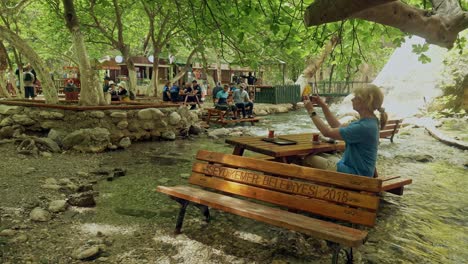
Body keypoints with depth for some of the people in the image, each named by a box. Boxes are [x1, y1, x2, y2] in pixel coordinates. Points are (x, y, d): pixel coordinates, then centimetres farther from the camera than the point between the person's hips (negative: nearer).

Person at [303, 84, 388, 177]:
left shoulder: (365, 127, -27)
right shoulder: (368, 121, 4)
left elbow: (328, 132, -24)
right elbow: (338, 127, 12)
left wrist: (311, 111, -14)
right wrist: (323, 106, 8)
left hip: (354, 174, -9)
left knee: (309, 159, -4)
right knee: (310, 159, 8)